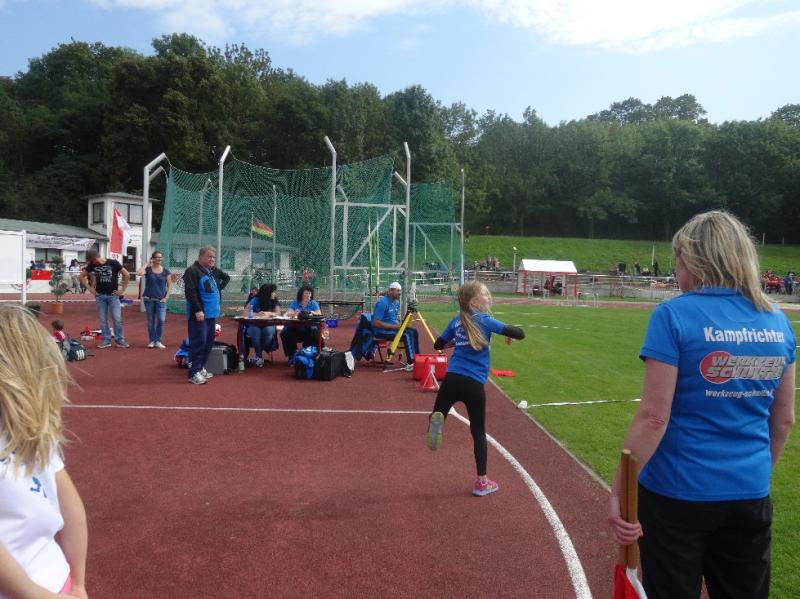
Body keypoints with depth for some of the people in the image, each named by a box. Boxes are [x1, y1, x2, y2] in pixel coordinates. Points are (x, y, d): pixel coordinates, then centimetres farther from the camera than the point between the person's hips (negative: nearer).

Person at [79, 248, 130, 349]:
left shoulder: (113, 263, -7)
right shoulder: (92, 265, 3)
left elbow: (127, 275, -5)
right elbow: (82, 276, 15)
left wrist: (122, 290, -5)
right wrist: (89, 288, 5)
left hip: (113, 295, -3)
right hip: (100, 296, 3)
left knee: (117, 319, -5)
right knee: (103, 320, 5)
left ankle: (120, 340, 4)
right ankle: (106, 340, 14)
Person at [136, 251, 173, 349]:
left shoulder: (166, 271, 3)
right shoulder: (148, 269, 0)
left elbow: (169, 286, 6)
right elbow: (138, 273, -21)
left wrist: (166, 297, -5)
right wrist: (147, 264, -10)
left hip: (161, 300, 0)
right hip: (149, 299, 0)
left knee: (161, 320, -11)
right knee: (150, 321, 7)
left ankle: (158, 341, 2)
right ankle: (152, 341, 17)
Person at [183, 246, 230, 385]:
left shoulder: (214, 271, 15)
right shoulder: (192, 271, -11)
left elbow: (226, 277, 34)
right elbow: (190, 292, -19)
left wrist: (219, 287, 19)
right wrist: (198, 310, -24)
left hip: (211, 313, 9)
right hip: (199, 314, -9)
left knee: (209, 342, 13)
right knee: (198, 342, -10)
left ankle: (200, 368, 24)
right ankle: (194, 373, -6)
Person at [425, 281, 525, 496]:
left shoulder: (456, 321, 10)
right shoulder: (485, 321, -4)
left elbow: (438, 345, 20)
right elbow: (520, 334, -10)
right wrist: (509, 333, 12)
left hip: (451, 379, 2)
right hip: (474, 385, -2)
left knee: (438, 413, 16)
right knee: (478, 431, 12)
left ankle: (435, 420, -23)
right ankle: (482, 482, 20)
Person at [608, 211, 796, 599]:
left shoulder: (674, 316, -14)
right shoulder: (778, 323, 2)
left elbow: (654, 417, -18)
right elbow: (783, 420, 10)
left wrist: (619, 490, -12)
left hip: (678, 493, -5)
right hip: (751, 496, 5)